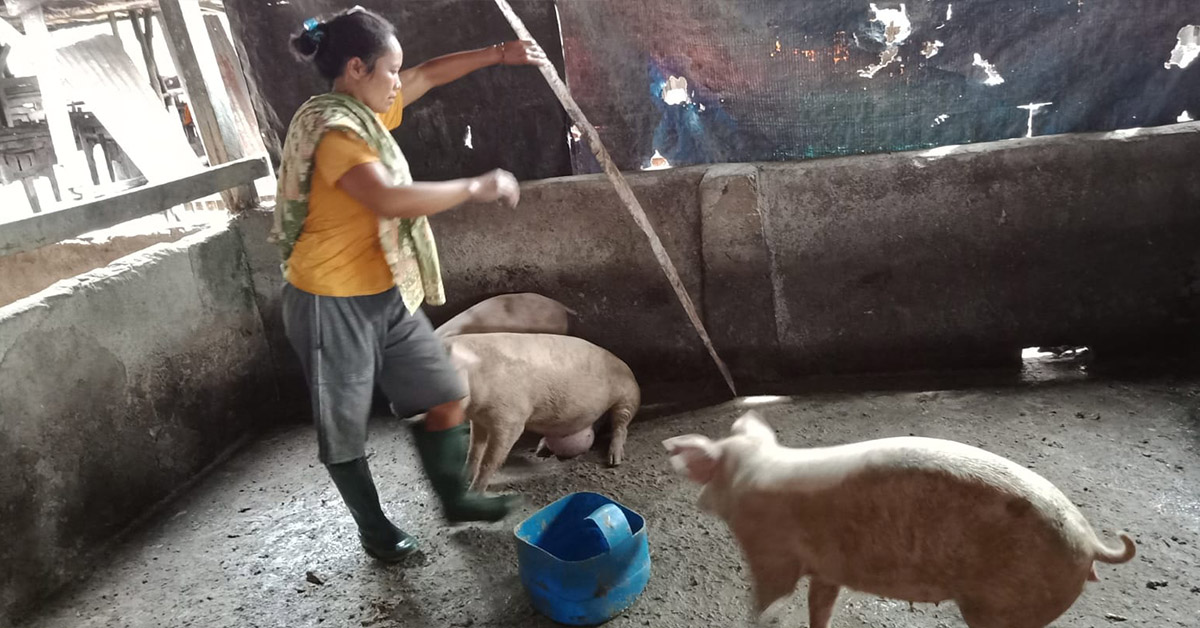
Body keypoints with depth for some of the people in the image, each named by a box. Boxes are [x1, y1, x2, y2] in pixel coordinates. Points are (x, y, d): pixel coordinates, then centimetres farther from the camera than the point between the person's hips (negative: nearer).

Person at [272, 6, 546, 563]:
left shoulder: (364, 111, 7)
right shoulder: (333, 130, -22)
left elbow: (429, 76, 20)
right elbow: (391, 200, -37)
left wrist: (498, 54, 13)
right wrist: (476, 188, -26)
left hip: (387, 295, 9)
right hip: (333, 305, -9)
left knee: (445, 395, 12)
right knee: (345, 427, 11)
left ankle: (454, 498, 32)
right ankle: (374, 528, 31)